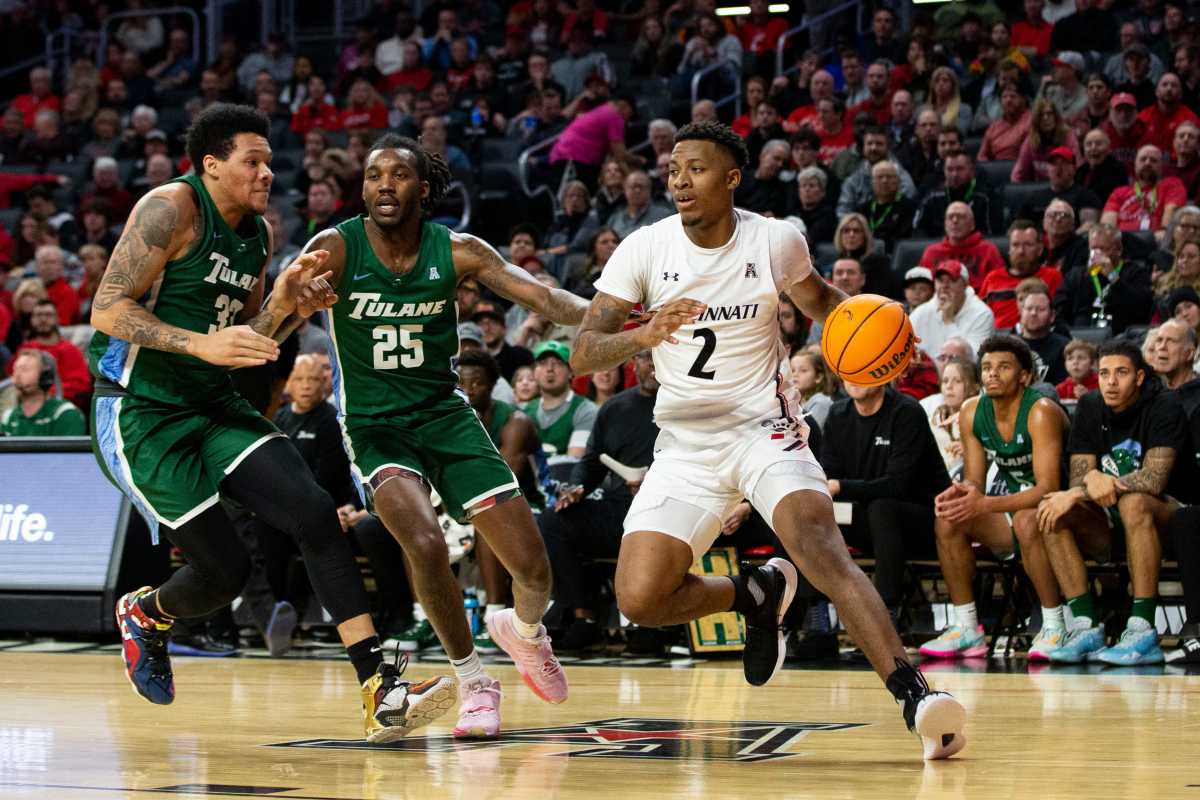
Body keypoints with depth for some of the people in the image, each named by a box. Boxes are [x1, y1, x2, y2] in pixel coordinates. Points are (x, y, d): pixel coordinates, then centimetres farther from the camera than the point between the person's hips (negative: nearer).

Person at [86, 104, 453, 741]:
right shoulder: (171, 209, -13)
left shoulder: (257, 233, 11)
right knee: (224, 568, -8)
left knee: (315, 514, -14)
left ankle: (381, 693, -18)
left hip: (216, 407, 7)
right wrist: (201, 344, -27)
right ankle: (145, 615, 30)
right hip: (141, 414, -7)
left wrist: (280, 309, -4)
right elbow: (107, 310, -18)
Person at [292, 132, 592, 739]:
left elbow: (540, 295, -11)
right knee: (425, 542, -29)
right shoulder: (336, 248, -11)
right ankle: (473, 684, -6)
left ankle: (524, 631, 35)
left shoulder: (456, 252, -5)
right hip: (374, 422, -2)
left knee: (532, 566, -4)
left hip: (445, 414, 2)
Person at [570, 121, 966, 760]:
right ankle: (755, 596, 18)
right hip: (685, 445, 2)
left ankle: (914, 696, -37)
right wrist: (645, 335, -32)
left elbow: (819, 300, 18)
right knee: (640, 600, -13)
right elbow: (583, 354, -11)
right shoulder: (644, 250, -7)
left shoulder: (776, 241, -5)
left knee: (819, 544, -30)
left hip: (764, 430, -2)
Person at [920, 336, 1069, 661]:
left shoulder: (1041, 412, -23)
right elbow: (975, 482, 2)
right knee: (947, 520, -16)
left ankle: (1055, 627, -24)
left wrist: (985, 504, -41)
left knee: (1027, 520, -37)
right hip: (1012, 507, 6)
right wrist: (961, 492, -25)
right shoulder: (972, 412, -2)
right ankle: (966, 628, -9)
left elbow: (1048, 489, -30)